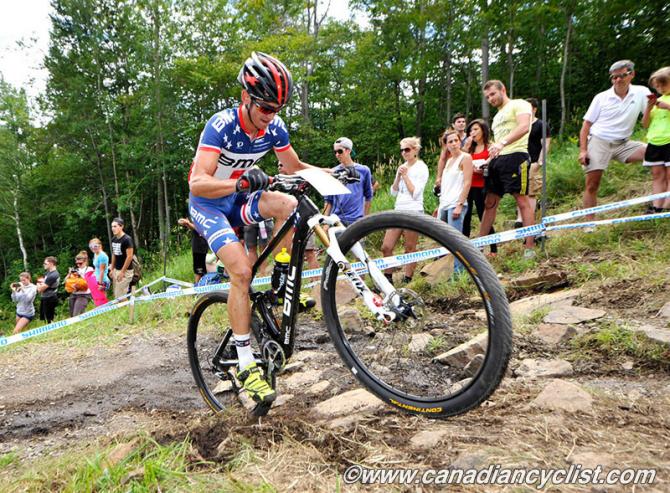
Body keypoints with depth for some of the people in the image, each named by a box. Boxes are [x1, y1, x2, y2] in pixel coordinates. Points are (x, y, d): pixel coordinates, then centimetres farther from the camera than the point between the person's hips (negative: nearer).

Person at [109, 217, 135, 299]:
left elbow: (129, 256, -17)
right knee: (116, 294, 10)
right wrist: (112, 269, 15)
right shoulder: (113, 239, 9)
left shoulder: (127, 239, -15)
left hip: (125, 271, -8)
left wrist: (122, 272, -16)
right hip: (116, 270, 8)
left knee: (121, 295, -8)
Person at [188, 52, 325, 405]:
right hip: (207, 204, -5)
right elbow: (197, 183, -35)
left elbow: (295, 167, 4)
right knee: (241, 270, -24)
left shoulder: (274, 126, -10)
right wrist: (240, 182, -53)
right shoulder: (222, 125, -26)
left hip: (238, 200, 5)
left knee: (288, 204, -24)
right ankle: (246, 365, -14)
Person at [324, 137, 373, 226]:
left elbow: (368, 197, 13)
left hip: (356, 219, -1)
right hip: (336, 220, 1)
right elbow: (328, 200, 9)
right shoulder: (333, 173, 6)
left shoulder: (363, 170, 5)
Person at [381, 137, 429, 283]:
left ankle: (407, 281, 11)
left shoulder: (421, 168, -4)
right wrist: (398, 176, -2)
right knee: (386, 247, 4)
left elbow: (415, 193, -13)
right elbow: (393, 192, 12)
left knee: (410, 249, 2)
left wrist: (405, 176, -11)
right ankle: (387, 279, 17)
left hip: (413, 212, -7)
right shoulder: (402, 167, 14)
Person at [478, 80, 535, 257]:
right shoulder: (497, 116, 28)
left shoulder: (519, 104, 2)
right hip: (497, 159, 9)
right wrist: (487, 161, 13)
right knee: (490, 203, 6)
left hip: (514, 156, -9)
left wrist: (502, 143, -31)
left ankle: (530, 248, -9)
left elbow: (524, 127, -18)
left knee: (522, 201, -10)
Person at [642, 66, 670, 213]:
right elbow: (645, 125, 15)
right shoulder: (657, 101, 19)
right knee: (657, 175, 3)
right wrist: (648, 108, 1)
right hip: (654, 143, 5)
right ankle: (656, 207, 2)